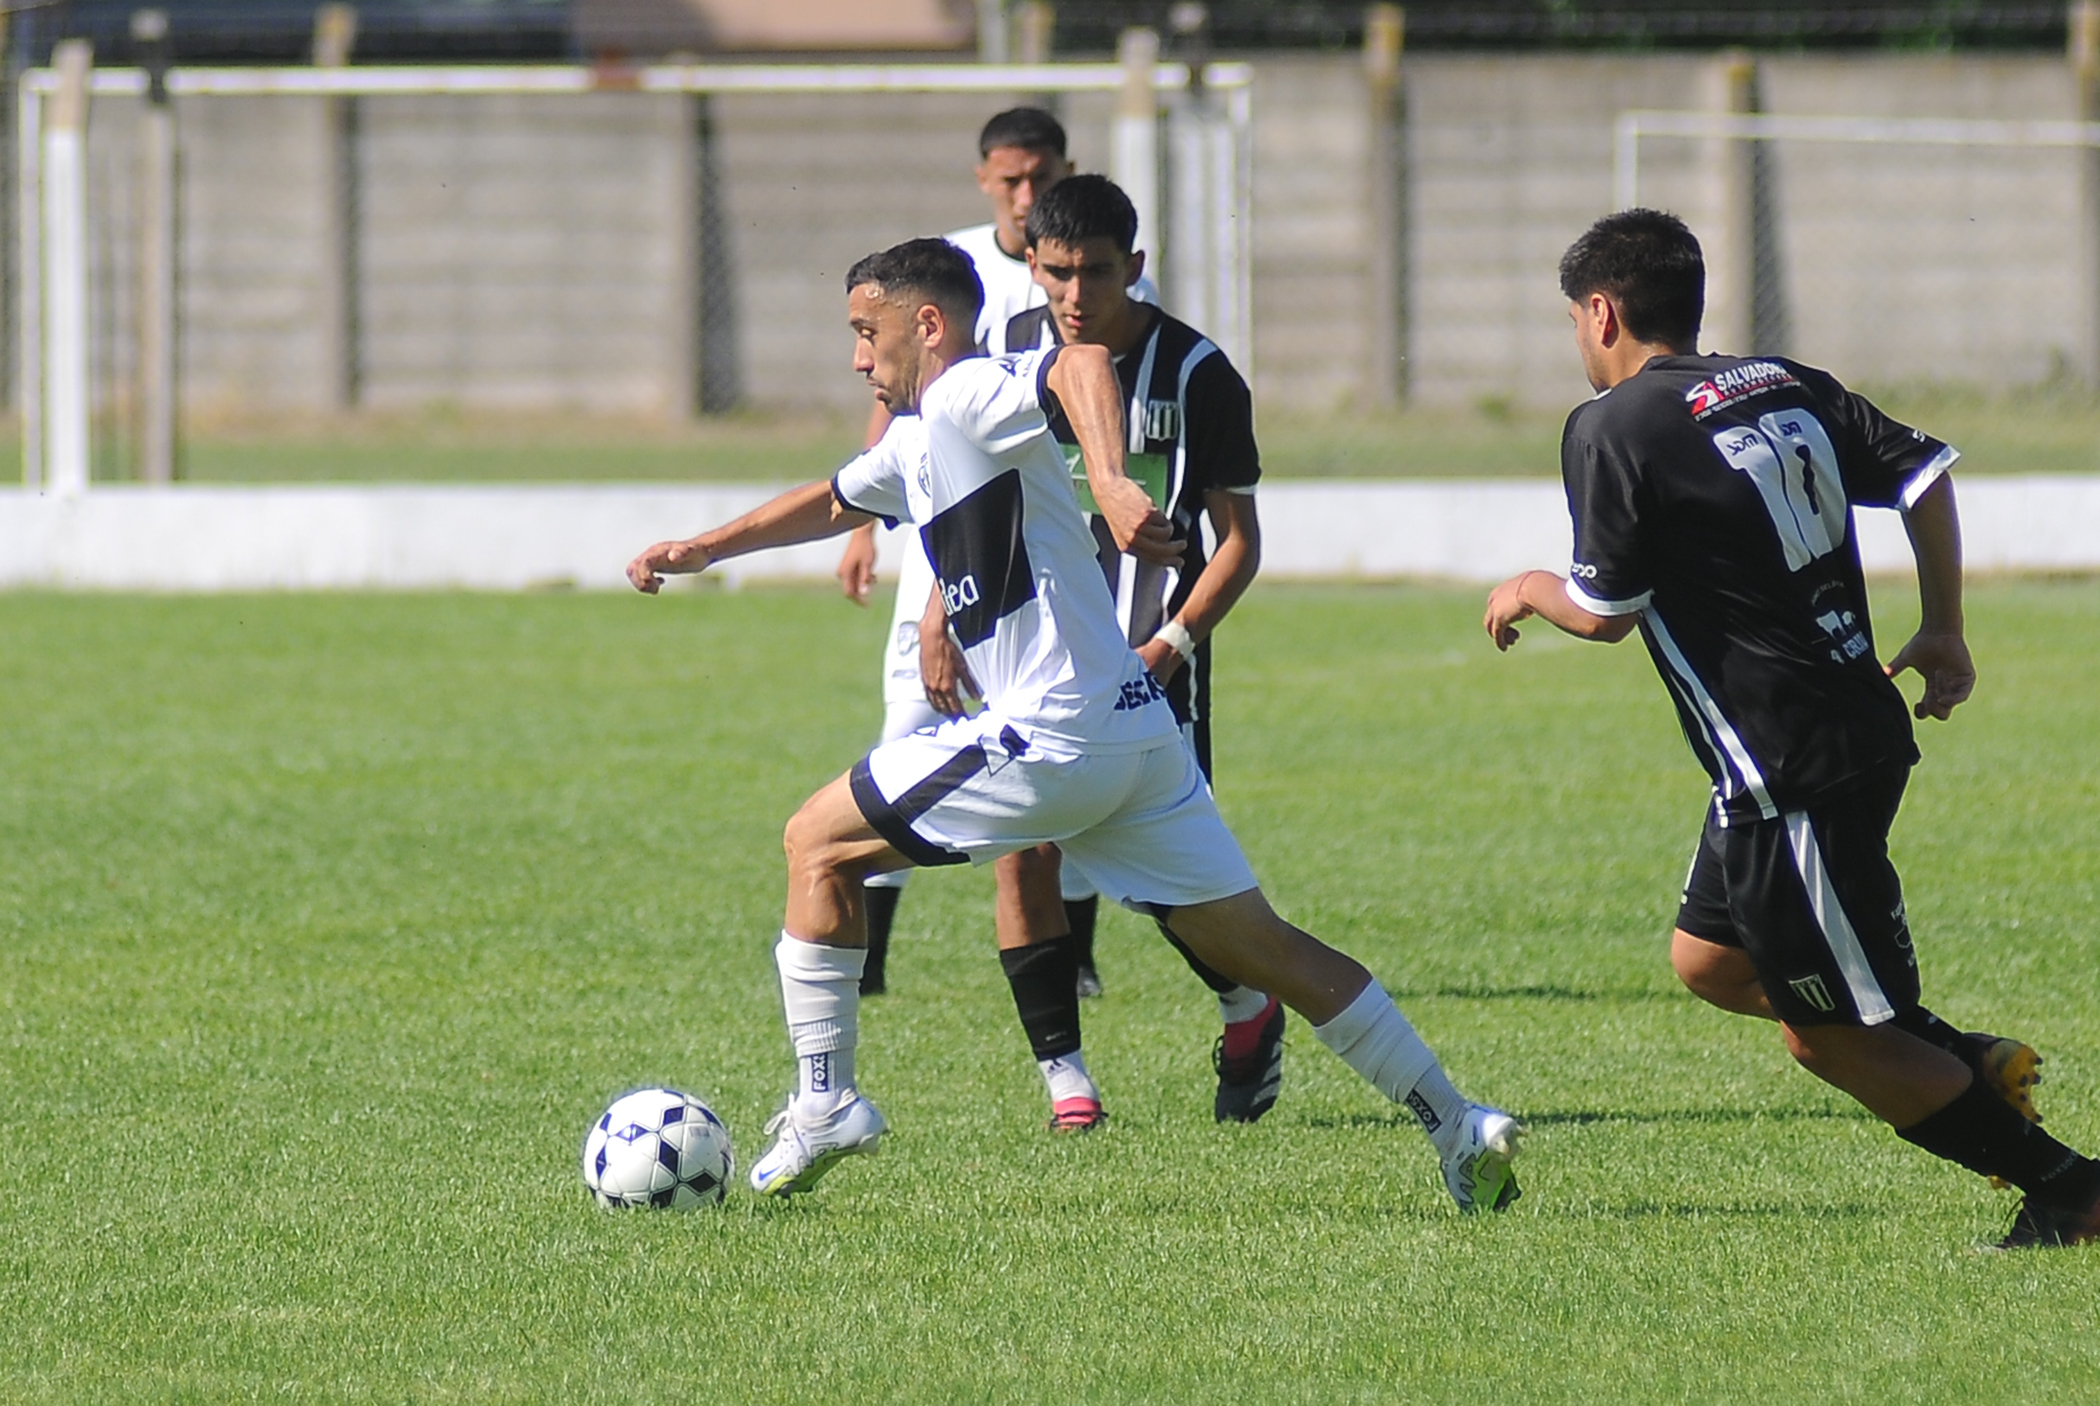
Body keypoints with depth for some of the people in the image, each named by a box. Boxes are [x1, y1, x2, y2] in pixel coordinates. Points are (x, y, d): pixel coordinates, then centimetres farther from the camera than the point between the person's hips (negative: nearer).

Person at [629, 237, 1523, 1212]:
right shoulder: (917, 442, 22)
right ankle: (1458, 1125, 3)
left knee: (818, 845, 5)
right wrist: (699, 551, 46)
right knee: (1256, 945, 8)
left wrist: (1110, 482, -43)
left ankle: (824, 1102, 6)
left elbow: (1081, 363, -28)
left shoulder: (969, 397, -7)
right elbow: (830, 504, 42)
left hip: (1052, 736, -10)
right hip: (1134, 730, 10)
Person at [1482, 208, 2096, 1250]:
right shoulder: (1786, 386, 10)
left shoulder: (1611, 430, -10)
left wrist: (1529, 591, 12)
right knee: (1709, 960, 22)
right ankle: (1973, 1067, 19)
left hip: (1792, 773, -9)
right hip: (1862, 726, 9)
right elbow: (1924, 472, 7)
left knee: (1833, 1041, 0)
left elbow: (1605, 611, -10)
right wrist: (1942, 633, 17)